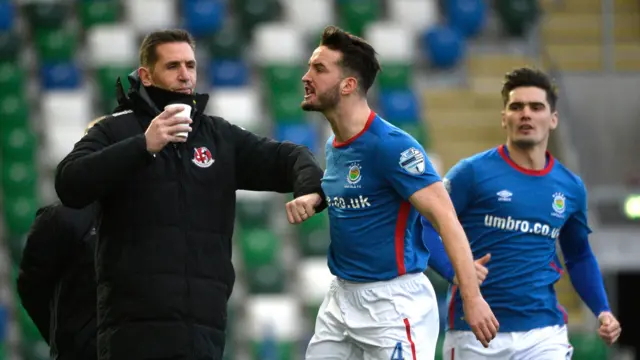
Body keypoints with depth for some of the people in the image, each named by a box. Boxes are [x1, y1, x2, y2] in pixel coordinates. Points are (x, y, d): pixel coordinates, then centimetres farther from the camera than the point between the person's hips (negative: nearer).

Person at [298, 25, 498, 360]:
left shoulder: (390, 145, -18)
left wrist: (473, 299, -28)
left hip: (394, 301, -9)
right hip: (341, 297, 9)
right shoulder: (333, 145, 8)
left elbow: (445, 218, -23)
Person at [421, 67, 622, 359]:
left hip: (544, 332, 2)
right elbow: (424, 227, -5)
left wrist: (602, 311, 10)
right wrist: (457, 272, -22)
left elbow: (579, 257, 23)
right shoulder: (472, 173, -4)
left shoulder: (571, 187, 9)